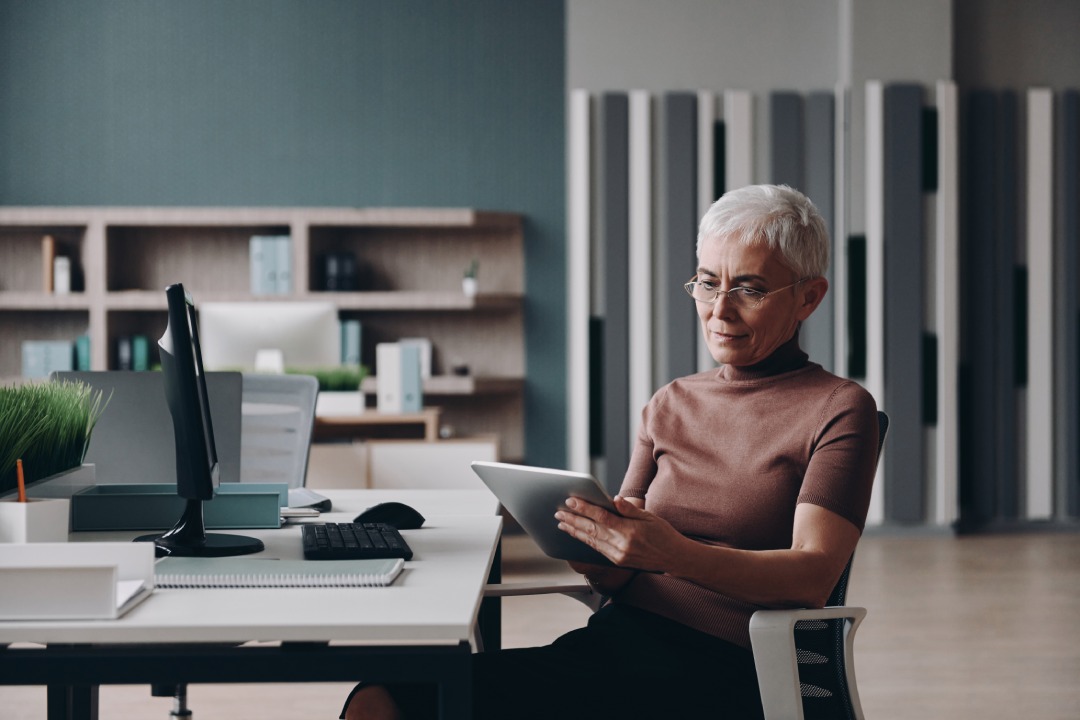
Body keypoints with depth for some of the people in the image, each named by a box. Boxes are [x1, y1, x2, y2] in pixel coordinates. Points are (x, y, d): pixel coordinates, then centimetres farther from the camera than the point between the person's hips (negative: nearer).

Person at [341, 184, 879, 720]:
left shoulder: (837, 409, 3)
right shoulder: (669, 405, 20)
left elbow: (812, 577, -11)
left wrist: (675, 555, -27)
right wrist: (589, 549, -7)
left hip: (718, 672, -5)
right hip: (617, 636, 5)